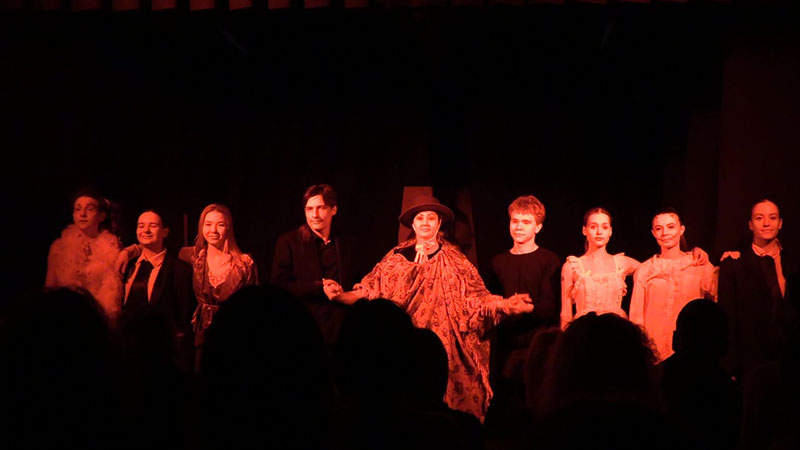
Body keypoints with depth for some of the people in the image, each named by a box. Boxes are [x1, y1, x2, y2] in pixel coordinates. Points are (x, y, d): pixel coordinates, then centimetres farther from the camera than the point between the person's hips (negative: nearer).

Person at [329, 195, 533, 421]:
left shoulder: (454, 261, 6)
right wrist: (340, 295, -11)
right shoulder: (396, 258, 9)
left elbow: (474, 298, 0)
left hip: (442, 349, -1)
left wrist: (504, 304, -17)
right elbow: (370, 292, 6)